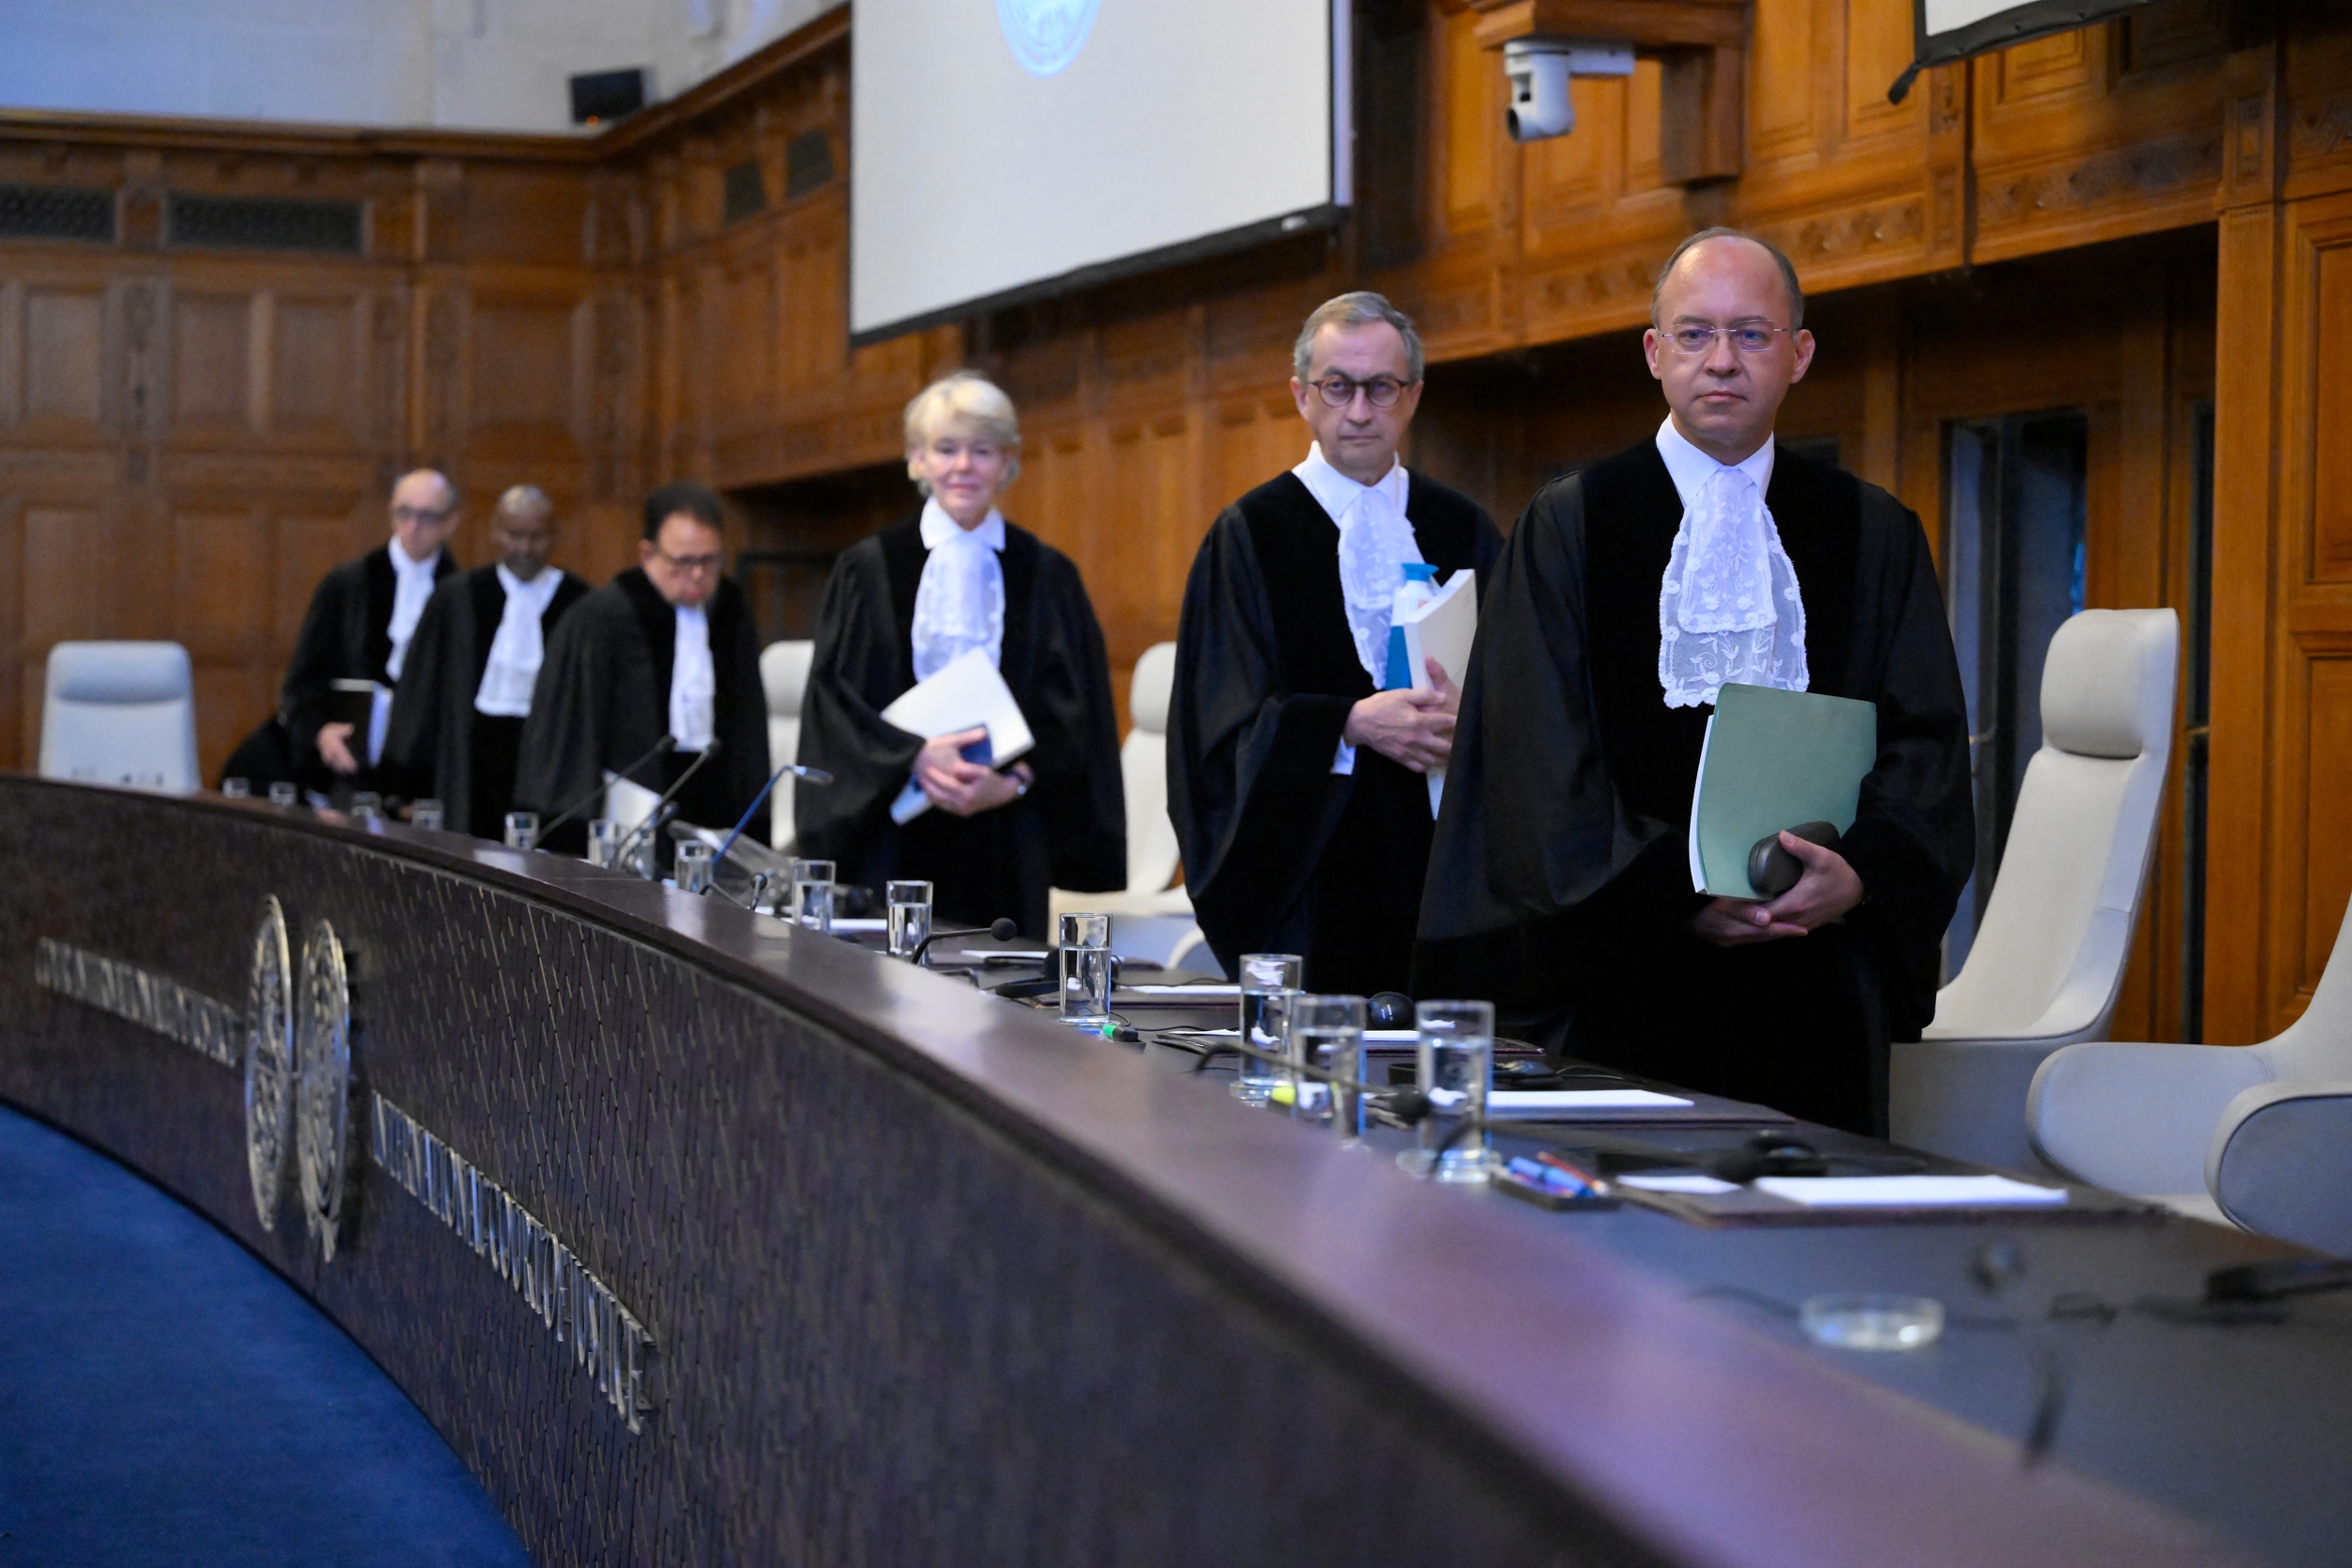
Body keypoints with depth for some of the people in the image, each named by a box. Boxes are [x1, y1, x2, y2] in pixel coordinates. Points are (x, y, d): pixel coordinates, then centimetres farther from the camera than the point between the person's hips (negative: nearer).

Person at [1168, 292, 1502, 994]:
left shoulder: (1462, 531, 13)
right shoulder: (1252, 534, 3)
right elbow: (1230, 719, -5)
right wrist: (1350, 725, -20)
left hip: (1444, 859, 3)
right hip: (1311, 872, -3)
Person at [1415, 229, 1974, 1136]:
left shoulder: (1874, 538, 11)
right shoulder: (1568, 527, 5)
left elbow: (1927, 741, 5)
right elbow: (1544, 755, -2)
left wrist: (1861, 874, -14)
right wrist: (1669, 890, -14)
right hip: (1623, 985, -2)